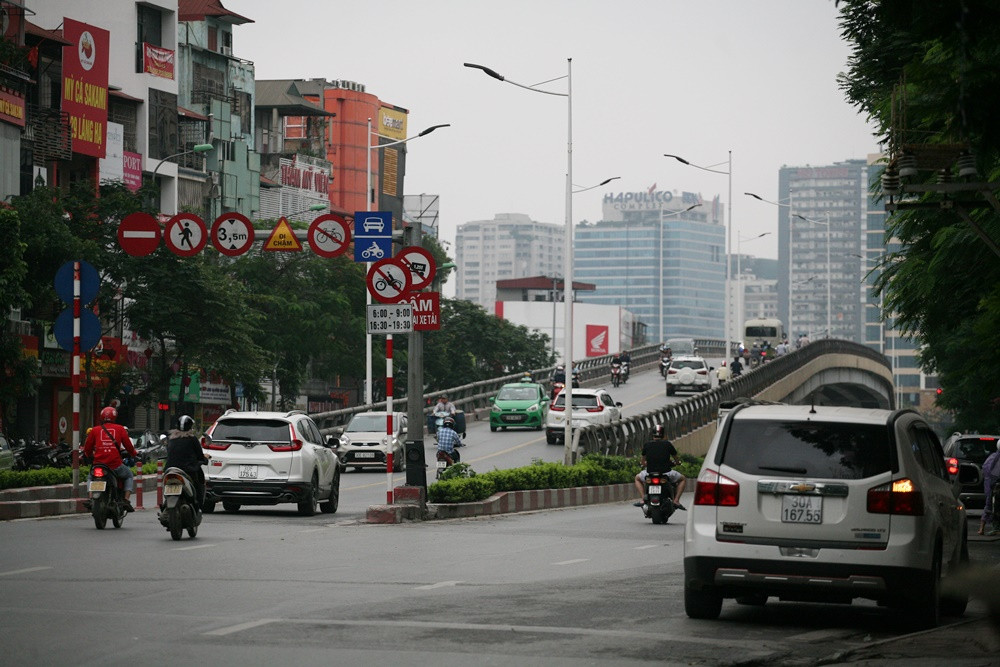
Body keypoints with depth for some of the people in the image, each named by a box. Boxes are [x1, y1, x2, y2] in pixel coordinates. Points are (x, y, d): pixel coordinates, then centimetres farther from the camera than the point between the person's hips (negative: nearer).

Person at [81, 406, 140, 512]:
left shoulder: (95, 430, 8)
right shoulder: (120, 429, 5)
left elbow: (87, 449, 11)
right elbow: (128, 445, 6)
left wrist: (90, 456, 34)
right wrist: (134, 454, 27)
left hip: (98, 464, 1)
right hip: (116, 465, -1)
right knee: (129, 475, 28)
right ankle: (127, 500, 8)